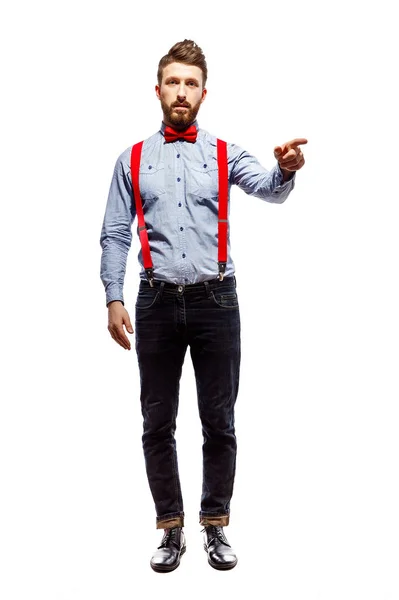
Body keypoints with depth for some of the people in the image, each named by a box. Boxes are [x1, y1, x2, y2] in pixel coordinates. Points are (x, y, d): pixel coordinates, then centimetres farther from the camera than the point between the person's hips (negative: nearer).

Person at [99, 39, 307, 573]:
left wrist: (286, 169, -38)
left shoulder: (224, 154, 5)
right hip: (157, 303, 1)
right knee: (158, 424, 7)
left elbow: (267, 188, -15)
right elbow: (115, 236, 6)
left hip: (215, 301, -1)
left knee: (219, 423, 6)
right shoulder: (132, 161, 8)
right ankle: (171, 529, 21)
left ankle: (216, 525, 22)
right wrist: (113, 299, -5)